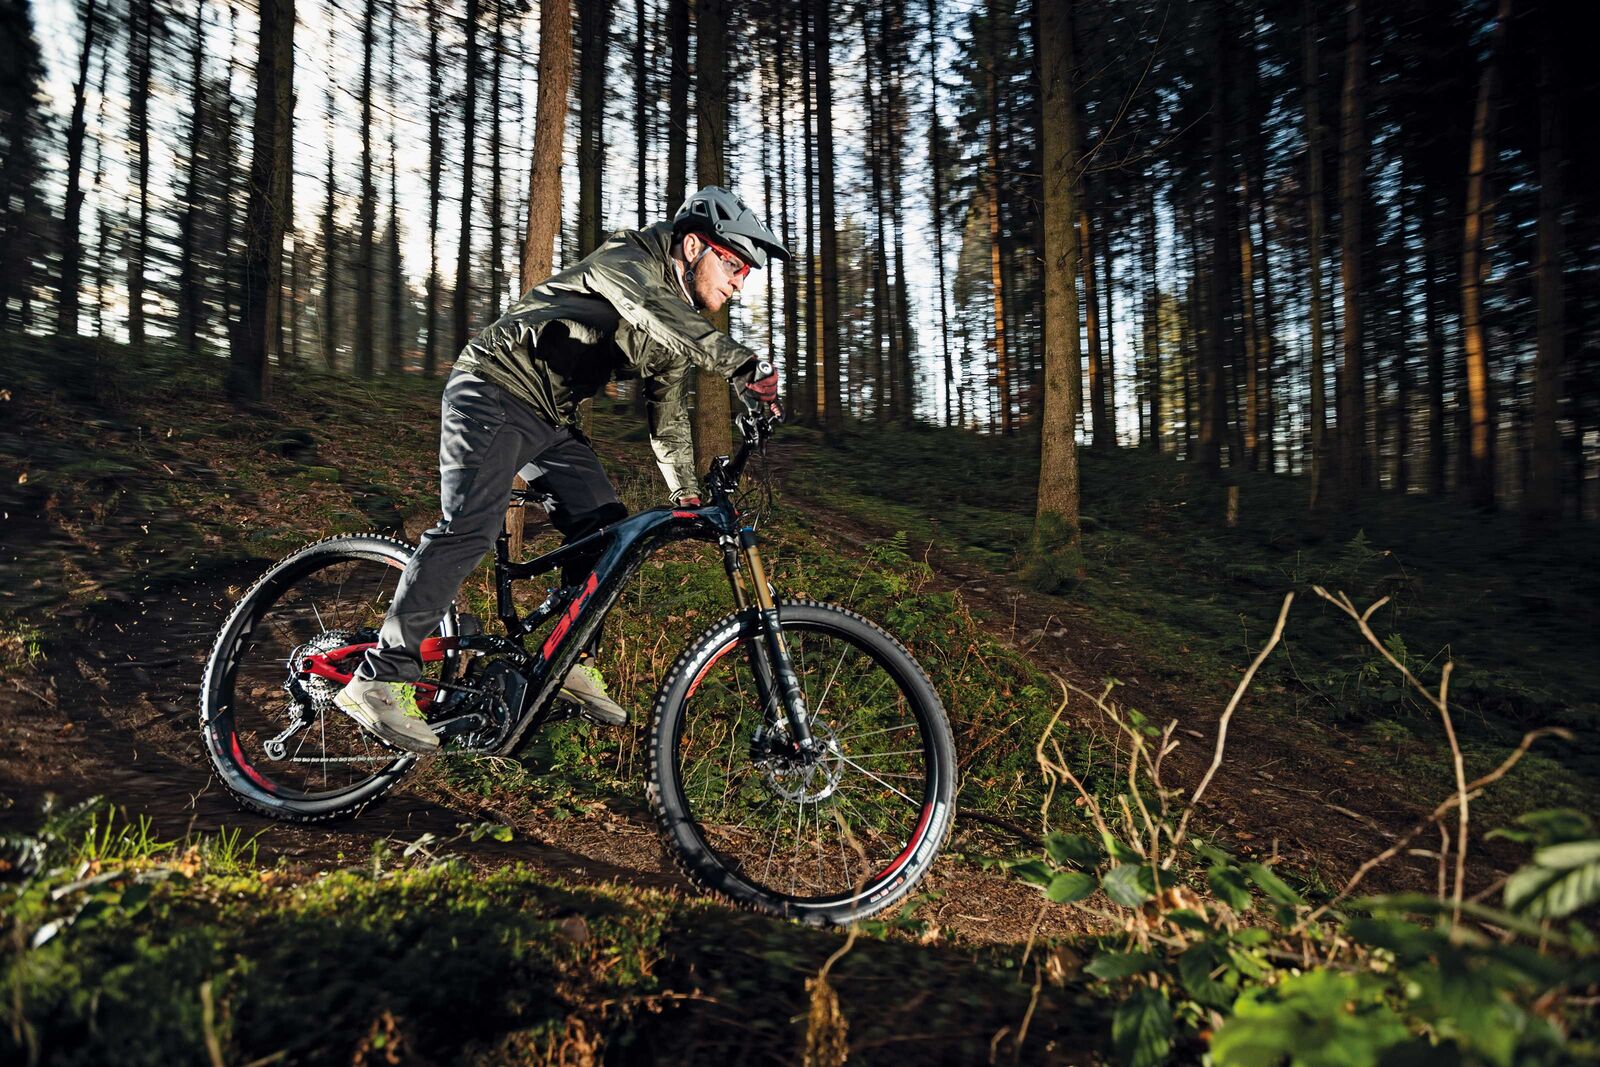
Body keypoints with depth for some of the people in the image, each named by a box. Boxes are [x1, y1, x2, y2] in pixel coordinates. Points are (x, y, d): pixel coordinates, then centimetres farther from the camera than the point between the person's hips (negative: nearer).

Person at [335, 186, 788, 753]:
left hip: (552, 420, 9)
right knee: (469, 530, -23)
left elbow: (669, 419, 18)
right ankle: (379, 680, -18)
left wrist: (690, 501, 14)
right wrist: (743, 367, -51)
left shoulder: (678, 327, 11)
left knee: (610, 531, -1)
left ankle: (572, 658, 13)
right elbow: (655, 313, -38)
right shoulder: (628, 259, -15)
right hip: (493, 392, -9)